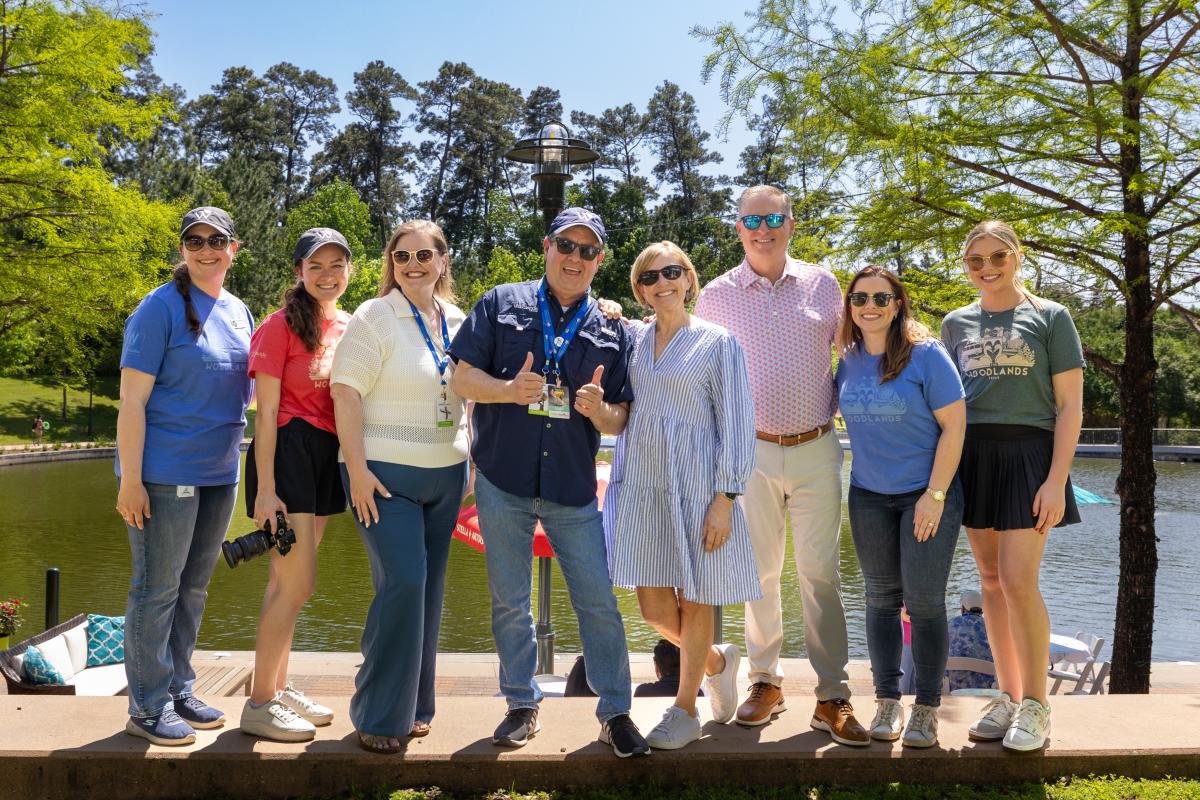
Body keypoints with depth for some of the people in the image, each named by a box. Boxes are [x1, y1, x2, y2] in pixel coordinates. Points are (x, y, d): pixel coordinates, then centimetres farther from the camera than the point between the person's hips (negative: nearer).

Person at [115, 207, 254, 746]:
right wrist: (130, 479, -16)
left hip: (219, 474, 7)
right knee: (157, 590, 1)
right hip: (165, 474, -7)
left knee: (192, 590, 14)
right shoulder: (161, 309, -8)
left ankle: (178, 692, 27)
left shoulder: (238, 312, 12)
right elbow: (132, 399, -11)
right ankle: (147, 708, 13)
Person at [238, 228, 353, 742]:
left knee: (288, 580, 14)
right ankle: (259, 704, 5)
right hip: (288, 450, -7)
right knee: (297, 583, -7)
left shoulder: (348, 328, 10)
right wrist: (265, 488, -16)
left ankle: (278, 689, 24)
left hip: (328, 454, 7)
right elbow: (266, 411, -11)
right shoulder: (282, 326, -9)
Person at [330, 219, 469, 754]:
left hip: (445, 475, 6)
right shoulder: (374, 317, -7)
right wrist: (358, 469, -18)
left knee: (428, 588, 9)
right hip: (385, 474, -6)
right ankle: (379, 716, 2)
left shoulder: (457, 323, 10)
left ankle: (415, 705, 22)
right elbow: (345, 393, -12)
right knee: (403, 582, -13)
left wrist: (470, 463, 15)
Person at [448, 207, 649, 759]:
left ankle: (615, 712, 16)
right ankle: (522, 706, 27)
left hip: (573, 488, 1)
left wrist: (599, 408, -15)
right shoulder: (501, 304, 4)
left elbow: (618, 424, 8)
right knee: (509, 601, 10)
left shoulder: (611, 331, 8)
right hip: (502, 480, 0)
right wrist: (509, 390, -19)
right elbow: (463, 378, 0)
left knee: (599, 602, 1)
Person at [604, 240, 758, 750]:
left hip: (695, 487, -4)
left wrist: (725, 498, -11)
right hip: (642, 484, 4)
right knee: (654, 608, 5)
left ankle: (685, 711, 24)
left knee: (694, 602, 7)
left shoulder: (717, 343, 0)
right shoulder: (631, 339, 10)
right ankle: (717, 662, 34)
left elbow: (735, 424, -3)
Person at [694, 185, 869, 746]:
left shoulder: (822, 284, 5)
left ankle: (832, 697, 8)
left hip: (817, 449, 0)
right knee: (759, 571, 8)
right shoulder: (716, 296, 3)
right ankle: (765, 682, 22)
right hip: (753, 452, 0)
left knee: (821, 572, 1)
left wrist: (835, 405, 9)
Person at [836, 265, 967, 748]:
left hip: (927, 493, -4)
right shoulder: (848, 360, 4)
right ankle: (887, 700, 21)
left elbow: (954, 426, -12)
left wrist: (935, 494, -16)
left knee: (924, 600, -3)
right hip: (869, 496, 4)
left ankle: (926, 708, 11)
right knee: (881, 599, 10)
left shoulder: (926, 355, -10)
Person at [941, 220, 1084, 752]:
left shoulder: (1050, 317, 2)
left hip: (1027, 454, -4)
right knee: (991, 581, 7)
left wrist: (1056, 480, -11)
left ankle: (1035, 704, 3)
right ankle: (1008, 696, 17)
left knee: (1018, 580, -11)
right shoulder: (956, 324, 12)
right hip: (973, 455, 4)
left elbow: (1070, 406, -2)